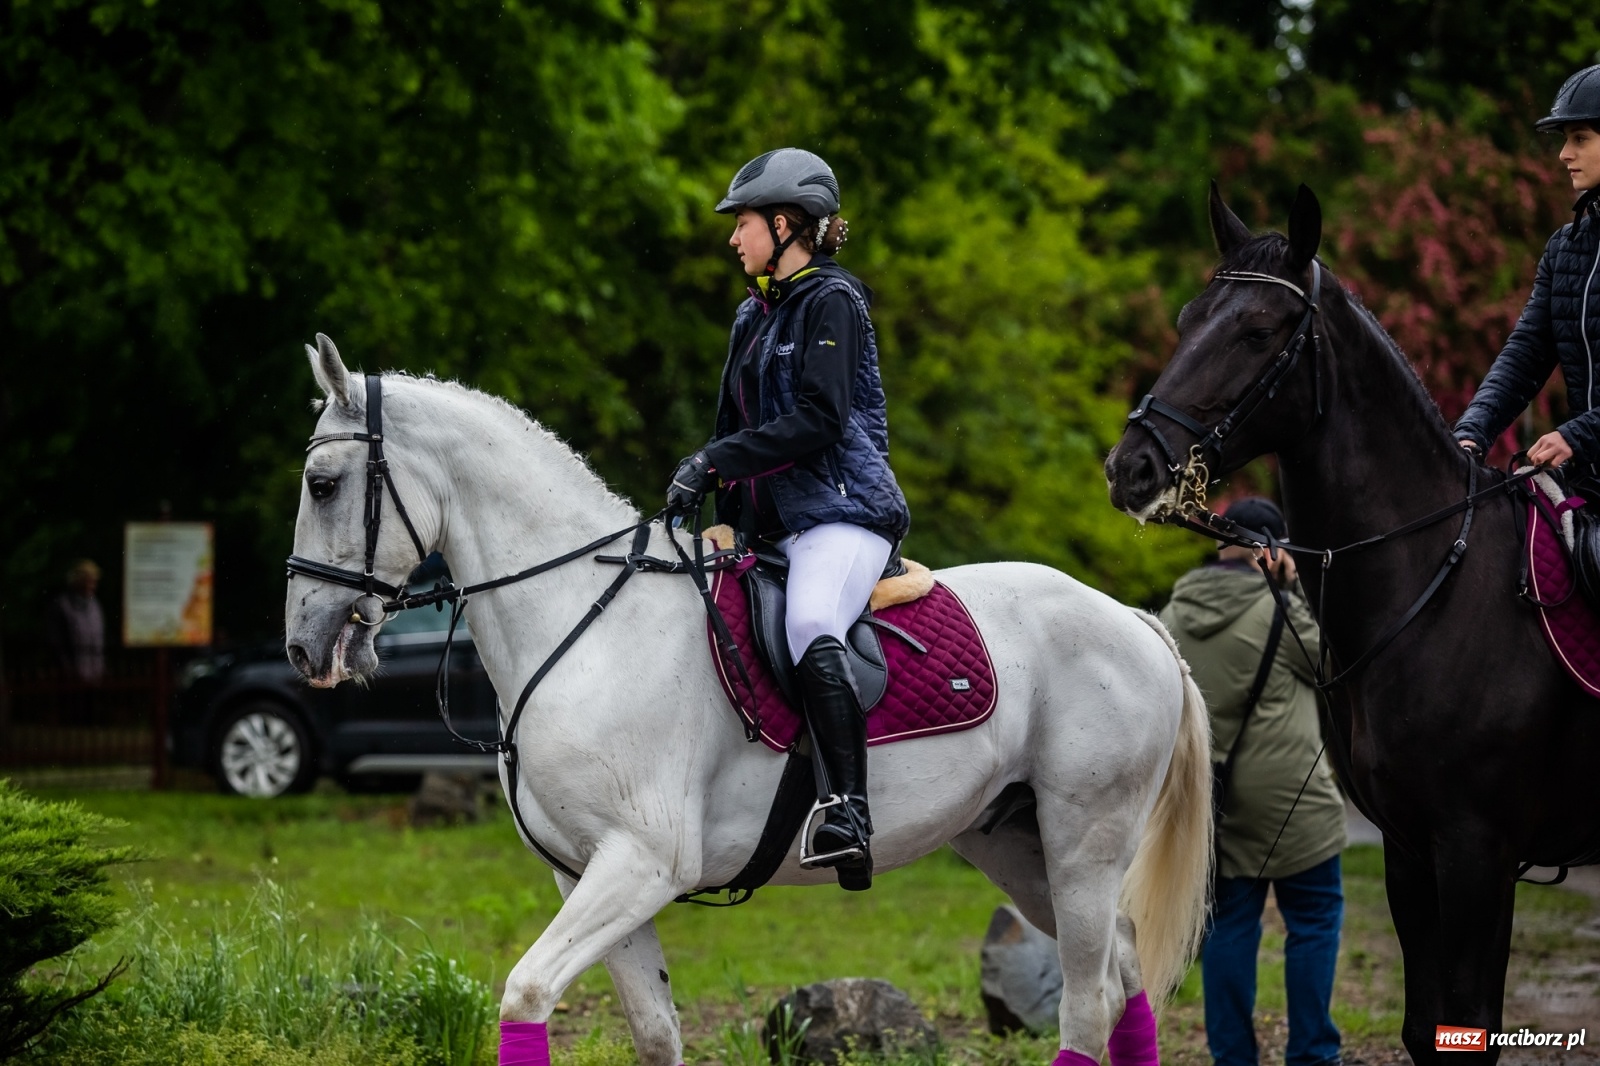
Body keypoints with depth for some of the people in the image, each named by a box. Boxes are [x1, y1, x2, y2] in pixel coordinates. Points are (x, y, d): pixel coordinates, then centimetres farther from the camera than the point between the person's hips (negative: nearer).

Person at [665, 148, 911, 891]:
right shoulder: (755, 315, 22)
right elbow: (736, 424, 27)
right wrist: (727, 524, 14)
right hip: (771, 523, 10)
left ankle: (849, 810, -45)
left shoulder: (832, 301, -4)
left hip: (842, 511, -10)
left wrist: (715, 461, -17)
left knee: (811, 627, -36)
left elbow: (817, 420, -15)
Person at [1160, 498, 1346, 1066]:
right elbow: (1330, 662, -2)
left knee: (1229, 922, 10)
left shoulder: (1176, 615, 6)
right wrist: (1296, 588, -2)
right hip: (1284, 795, -6)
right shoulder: (1278, 610, -15)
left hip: (1208, 799, 6)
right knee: (1314, 917, 4)